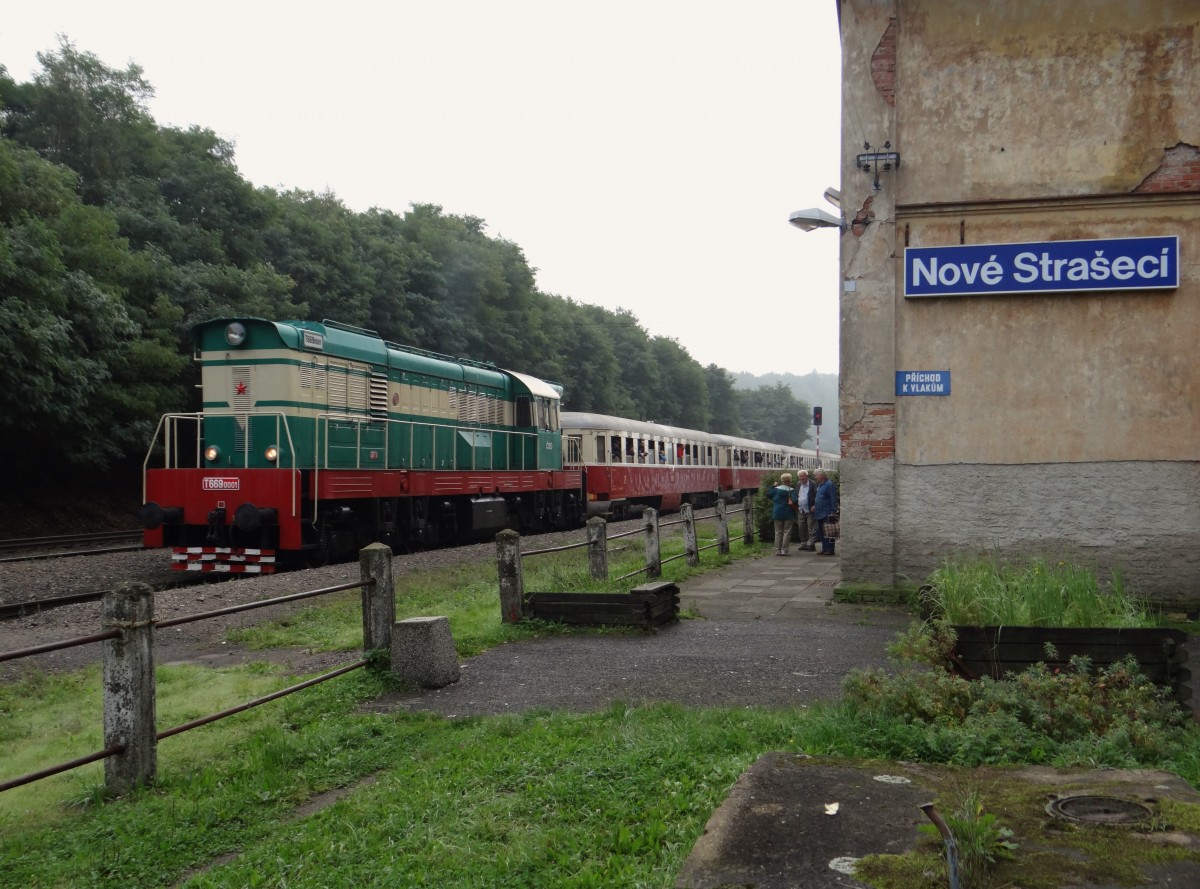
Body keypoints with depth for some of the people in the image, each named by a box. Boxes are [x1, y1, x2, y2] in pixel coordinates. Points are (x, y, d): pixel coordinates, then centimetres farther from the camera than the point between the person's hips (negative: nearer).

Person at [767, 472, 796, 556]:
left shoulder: (776, 489, -3)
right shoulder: (791, 490, -11)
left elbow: (768, 494, 5)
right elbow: (794, 501, -20)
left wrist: (773, 486, 14)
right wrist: (795, 508, 0)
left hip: (777, 513, 3)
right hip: (788, 514, -3)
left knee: (778, 532, 10)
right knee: (787, 532, 3)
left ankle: (778, 550, 9)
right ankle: (784, 550, -1)